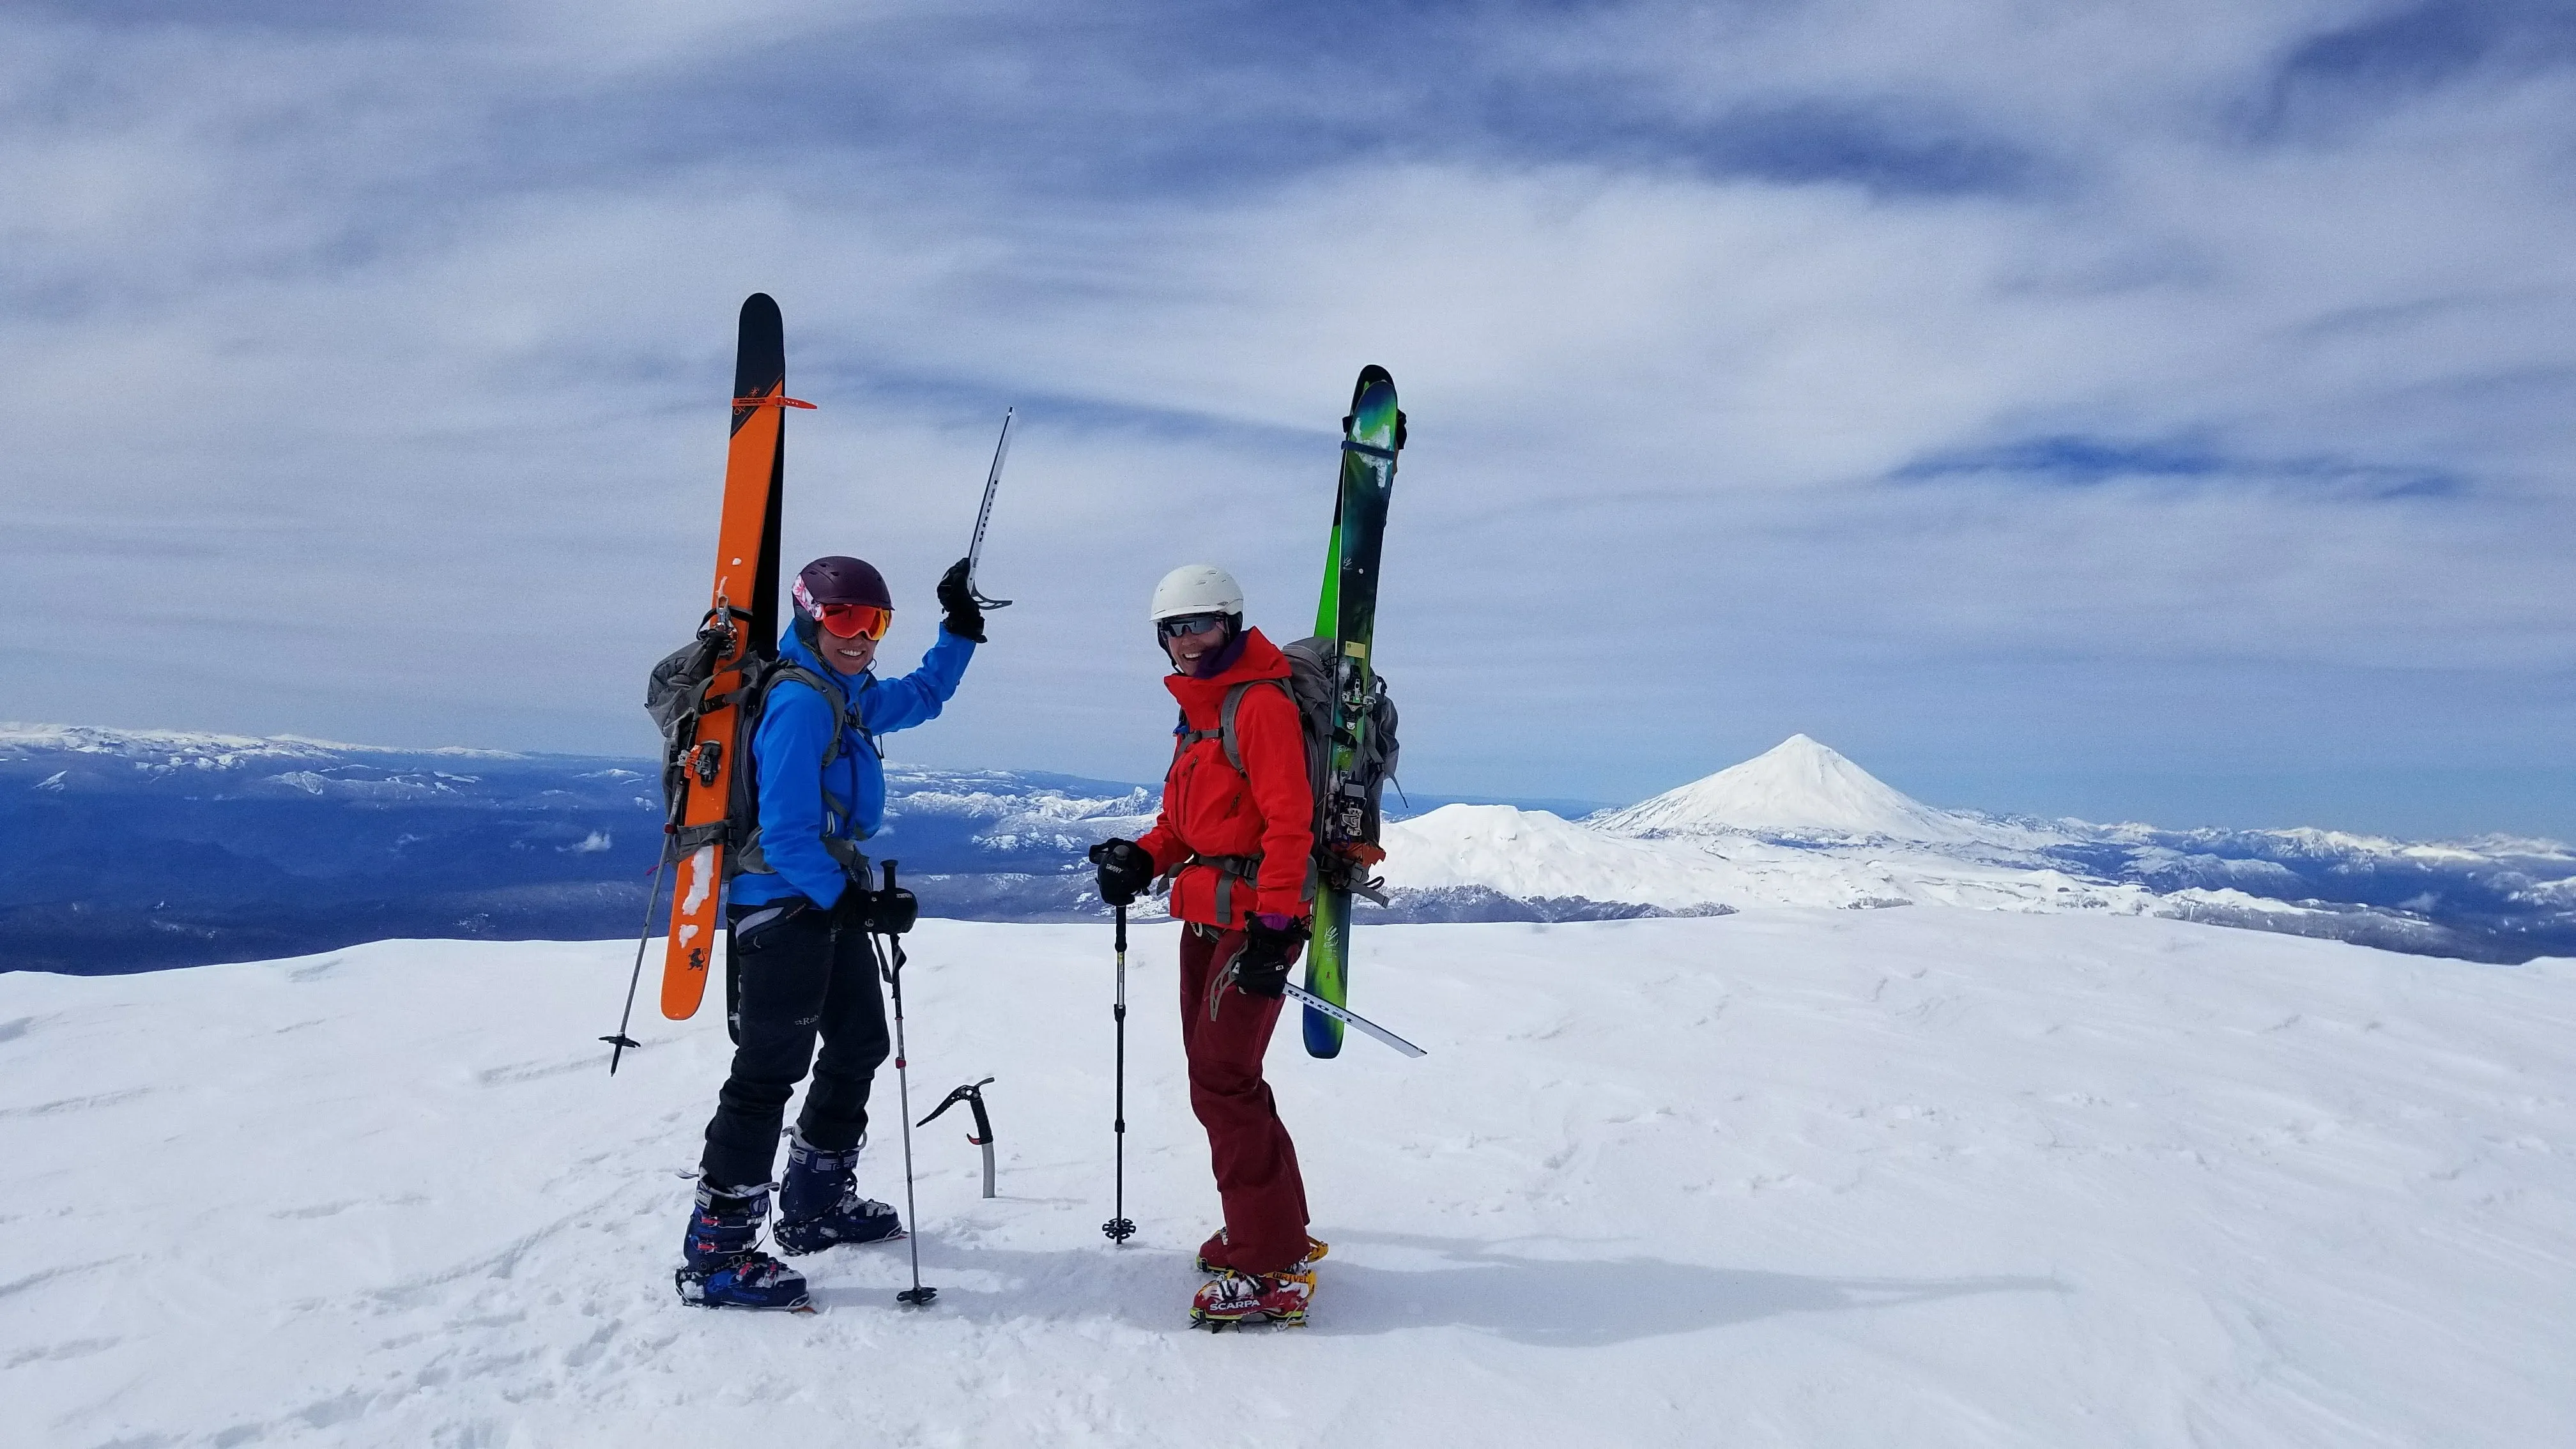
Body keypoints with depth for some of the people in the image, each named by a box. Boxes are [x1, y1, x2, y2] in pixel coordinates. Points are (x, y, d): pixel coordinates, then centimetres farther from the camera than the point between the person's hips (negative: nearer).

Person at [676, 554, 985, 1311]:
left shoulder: (848, 696, 10)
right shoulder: (798, 702, -18)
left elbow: (922, 696, 30)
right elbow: (786, 832, -23)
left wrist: (960, 629, 22)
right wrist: (856, 901, -23)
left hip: (831, 898, 10)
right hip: (784, 902, -10)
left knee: (858, 1046, 19)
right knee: (771, 1069, -10)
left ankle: (816, 1204, 34)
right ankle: (715, 1253, -4)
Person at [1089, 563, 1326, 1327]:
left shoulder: (1261, 703, -12)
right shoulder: (1199, 708, 17)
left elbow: (1288, 820, -19)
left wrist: (1274, 923, -25)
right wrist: (1145, 858, 3)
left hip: (1254, 917, -10)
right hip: (1205, 916, 10)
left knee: (1222, 1084, -10)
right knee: (1217, 1074, 16)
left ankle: (1273, 1271, -2)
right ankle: (1276, 1228, 31)